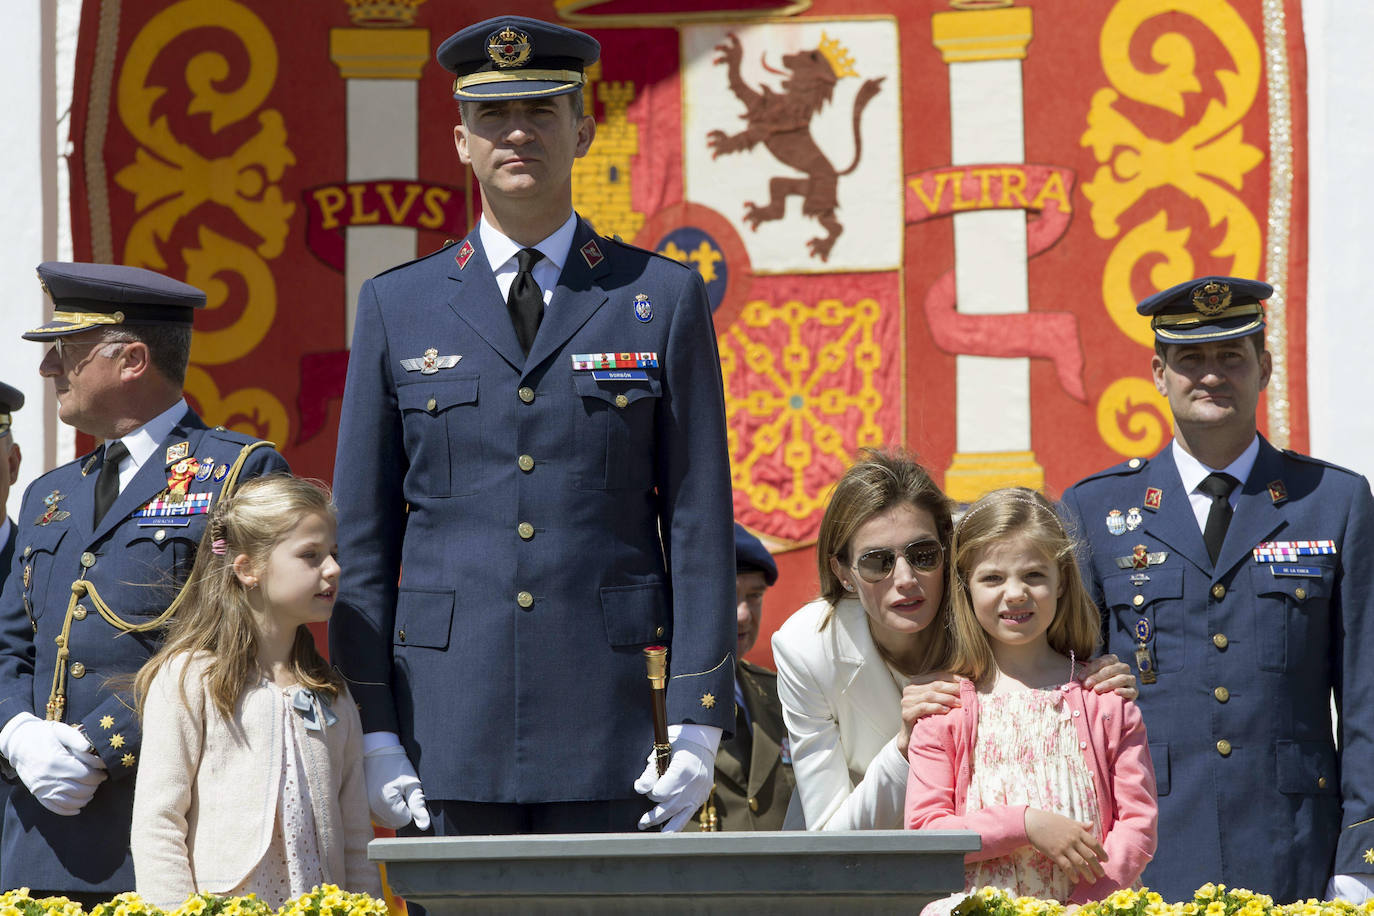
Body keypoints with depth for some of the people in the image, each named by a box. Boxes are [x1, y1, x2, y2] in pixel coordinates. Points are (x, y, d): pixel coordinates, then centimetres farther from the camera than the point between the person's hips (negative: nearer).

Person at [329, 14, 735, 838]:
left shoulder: (663, 300, 7)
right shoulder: (397, 308, 10)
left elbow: (700, 522, 4)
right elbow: (362, 537, 9)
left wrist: (698, 723, -4)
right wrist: (373, 731, 1)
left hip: (609, 730, -1)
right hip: (451, 731, 1)